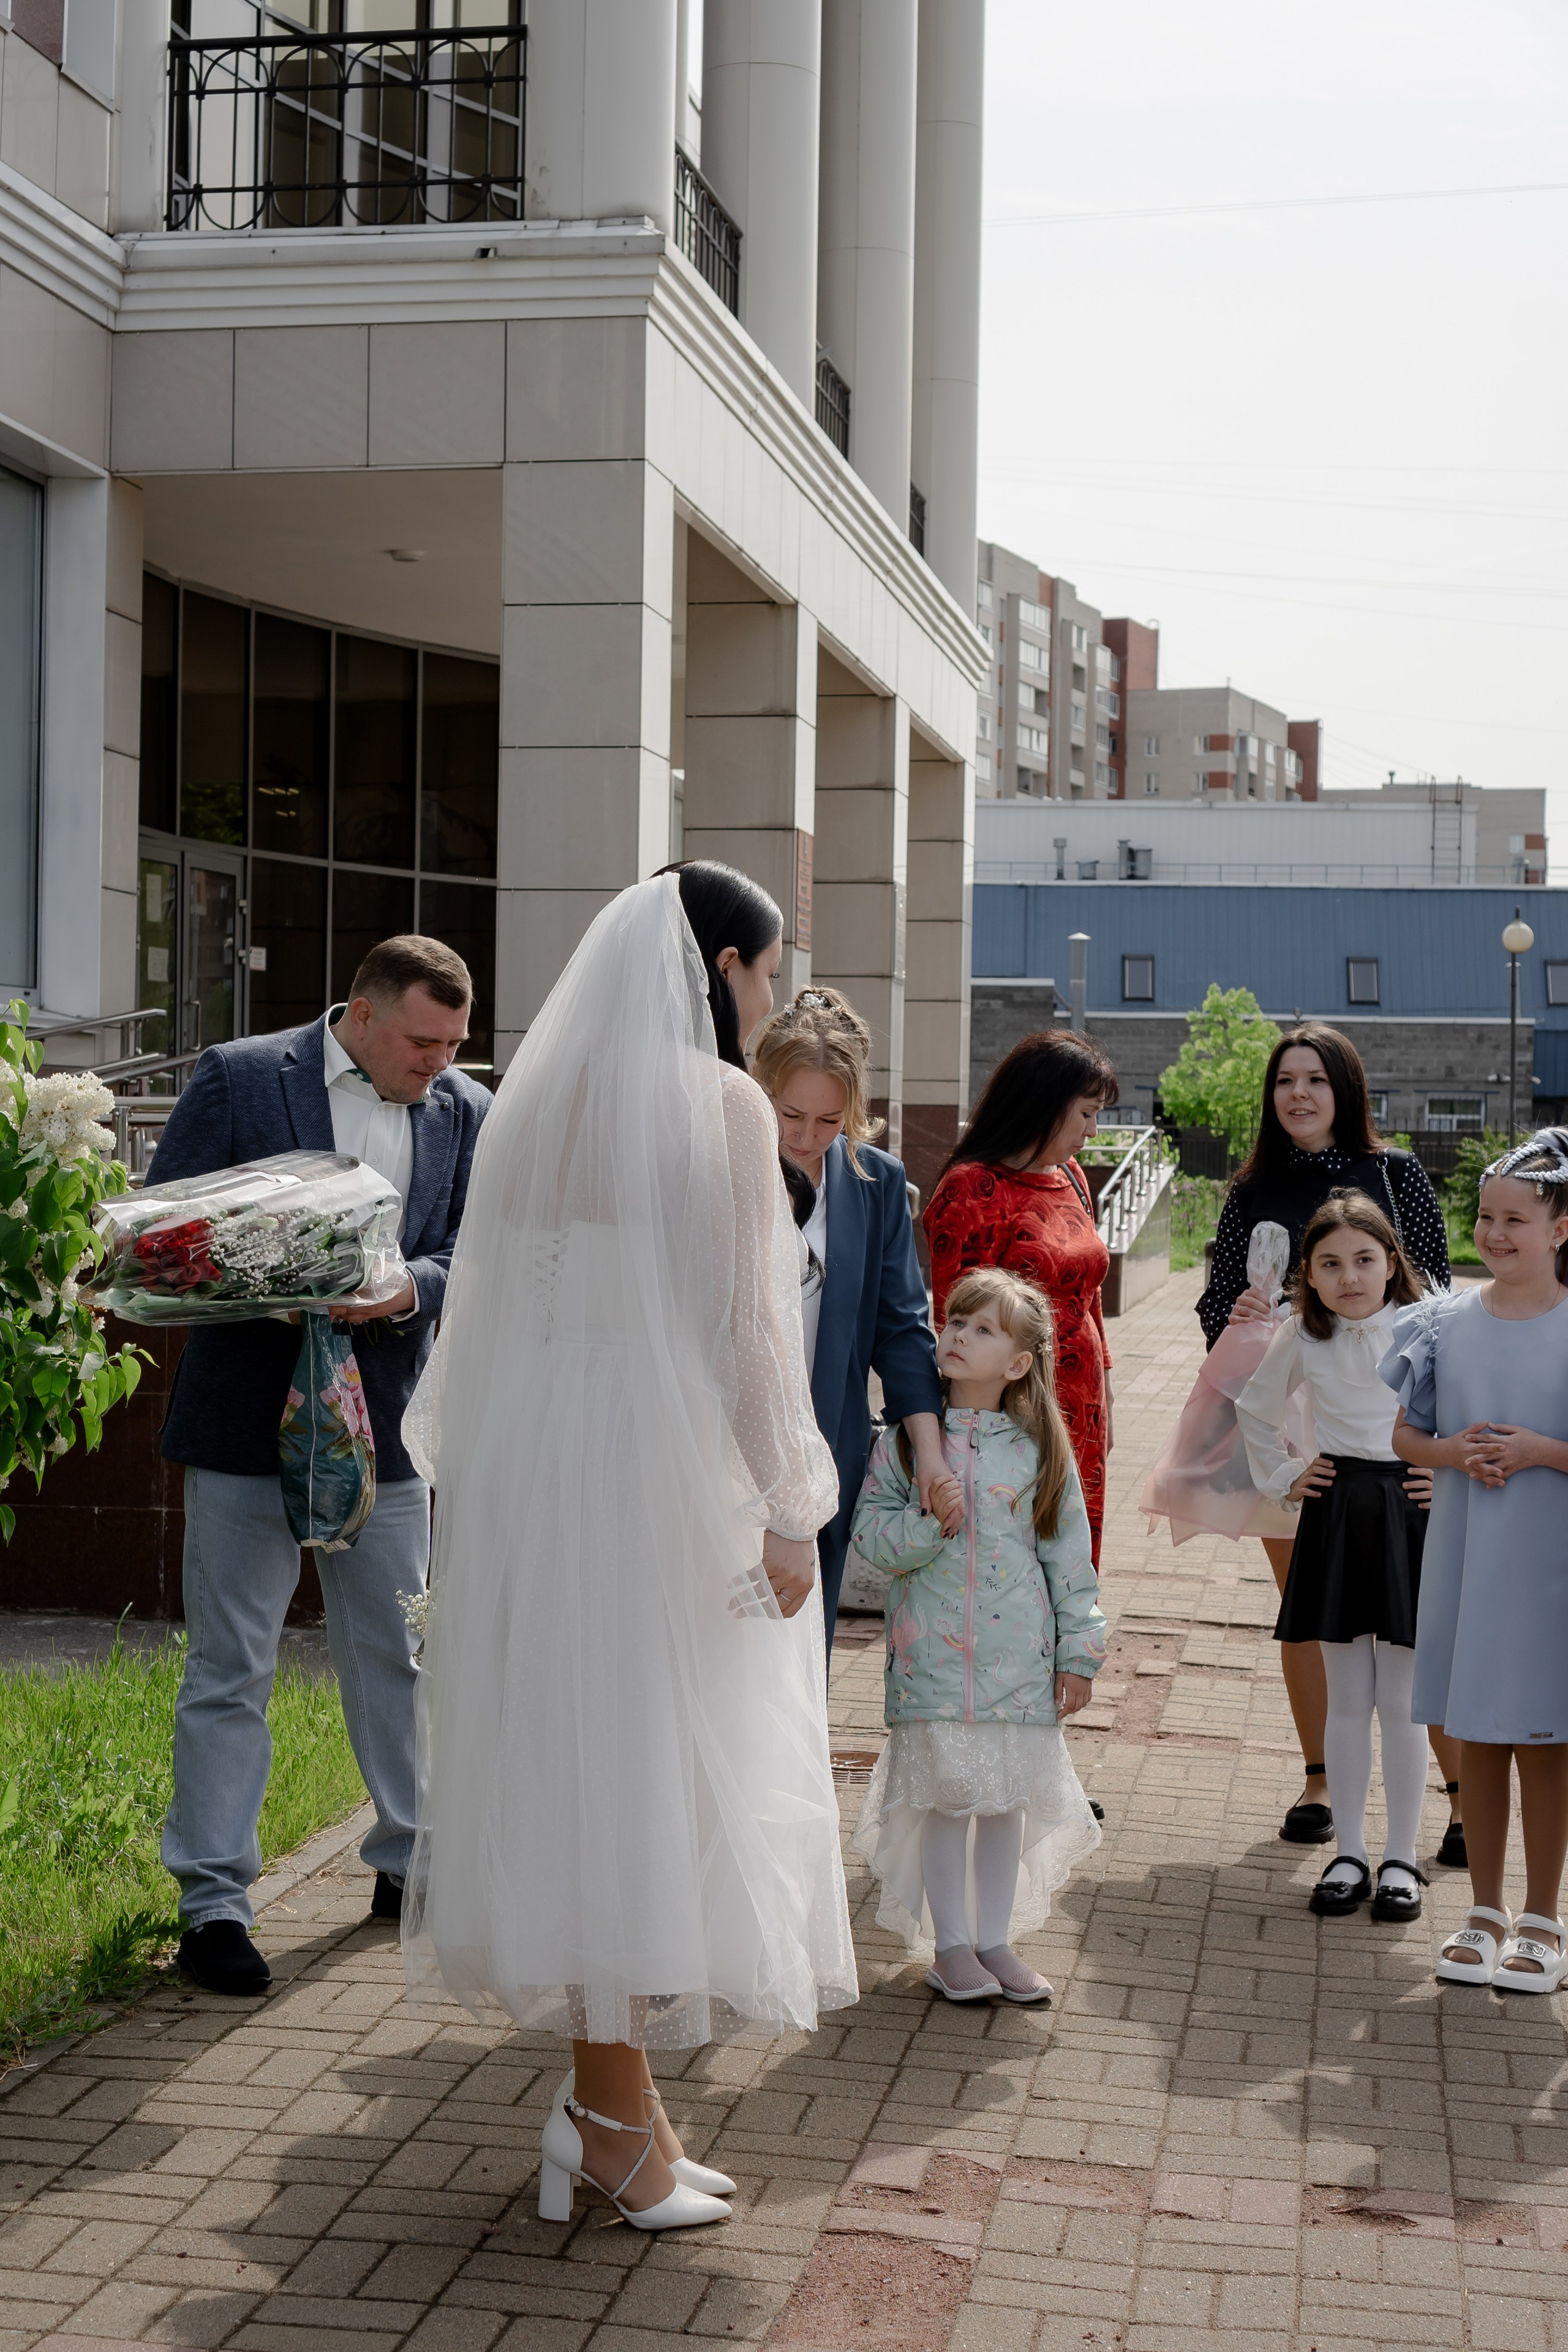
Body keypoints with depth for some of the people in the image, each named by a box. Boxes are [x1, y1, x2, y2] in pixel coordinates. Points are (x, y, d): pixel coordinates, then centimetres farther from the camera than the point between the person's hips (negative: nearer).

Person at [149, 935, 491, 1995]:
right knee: (231, 1667, 0)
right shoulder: (237, 1078, -4)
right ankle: (214, 1902, 7)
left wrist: (404, 1291, -21)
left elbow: (476, 1255, 0)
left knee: (397, 1657, 15)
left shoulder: (466, 1112, 6)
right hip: (247, 1420, -4)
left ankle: (412, 1863, 30)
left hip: (387, 1424, 4)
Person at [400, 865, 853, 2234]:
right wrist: (788, 1511, -9)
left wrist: (493, 1482, 17)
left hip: (530, 1460, 7)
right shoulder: (720, 1103, -9)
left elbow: (497, 1299, 11)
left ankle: (611, 2103, 19)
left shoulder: (539, 1094, 10)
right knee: (656, 1763, 1)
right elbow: (741, 1320, -13)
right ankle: (616, 2117, 7)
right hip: (663, 1460, -7)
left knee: (571, 1757, 10)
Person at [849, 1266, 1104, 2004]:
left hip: (1018, 1653, 1)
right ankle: (950, 1944, 15)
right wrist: (927, 1522, -18)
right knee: (945, 1797, 2)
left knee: (1006, 1798, 8)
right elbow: (872, 1533, 0)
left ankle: (995, 1940, 21)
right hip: (932, 1652, -1)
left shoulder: (1040, 1449, 2)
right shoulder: (904, 1439, 0)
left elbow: (1069, 1556, 5)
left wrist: (1078, 1653, 4)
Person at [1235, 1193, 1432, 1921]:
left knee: (1401, 1700, 3)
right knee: (1346, 1698, 8)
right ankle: (1349, 1854, 16)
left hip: (1409, 1514, -2)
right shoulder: (1302, 1340, 3)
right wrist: (1282, 1477, 12)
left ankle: (1400, 1859, 13)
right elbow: (1255, 1410, 21)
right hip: (1335, 1517, 2)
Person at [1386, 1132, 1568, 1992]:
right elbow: (1405, 1435, 9)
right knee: (1477, 1738, 11)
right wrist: (1452, 1452, -10)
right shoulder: (1446, 1323, 3)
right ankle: (1485, 1913, 23)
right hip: (1463, 1557, 3)